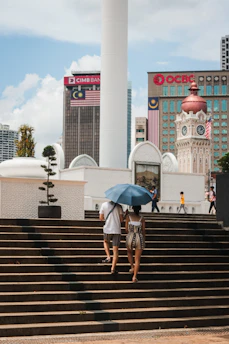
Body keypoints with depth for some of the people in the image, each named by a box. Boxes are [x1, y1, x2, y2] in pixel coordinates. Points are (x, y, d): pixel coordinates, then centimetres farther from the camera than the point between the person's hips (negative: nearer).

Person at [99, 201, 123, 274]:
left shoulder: (104, 205, -1)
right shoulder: (119, 206, -3)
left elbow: (101, 218, 4)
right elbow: (121, 220, -2)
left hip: (107, 229, 1)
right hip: (117, 230, -1)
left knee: (106, 241, 32)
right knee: (115, 250, 3)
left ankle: (108, 257, 13)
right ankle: (113, 269, -2)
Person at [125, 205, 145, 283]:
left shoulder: (128, 216, -1)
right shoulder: (142, 218, 2)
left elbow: (126, 229, 3)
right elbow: (143, 231, 5)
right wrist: (143, 240, 19)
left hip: (130, 238, 0)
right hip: (140, 238, 0)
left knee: (129, 252, 32)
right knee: (137, 259, 6)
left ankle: (132, 267, 21)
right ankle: (134, 276, -3)